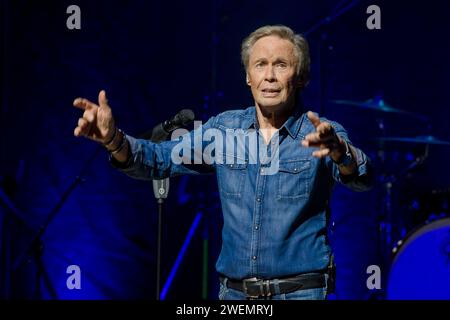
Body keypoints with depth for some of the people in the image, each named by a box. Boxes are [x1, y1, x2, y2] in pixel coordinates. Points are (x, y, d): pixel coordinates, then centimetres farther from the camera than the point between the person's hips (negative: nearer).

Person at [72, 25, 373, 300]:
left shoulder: (322, 134, -6)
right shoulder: (224, 128, 5)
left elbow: (361, 178, -23)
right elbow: (159, 159, 2)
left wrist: (338, 150, -46)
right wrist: (114, 139, -18)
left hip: (300, 292, -3)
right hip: (233, 292, 3)